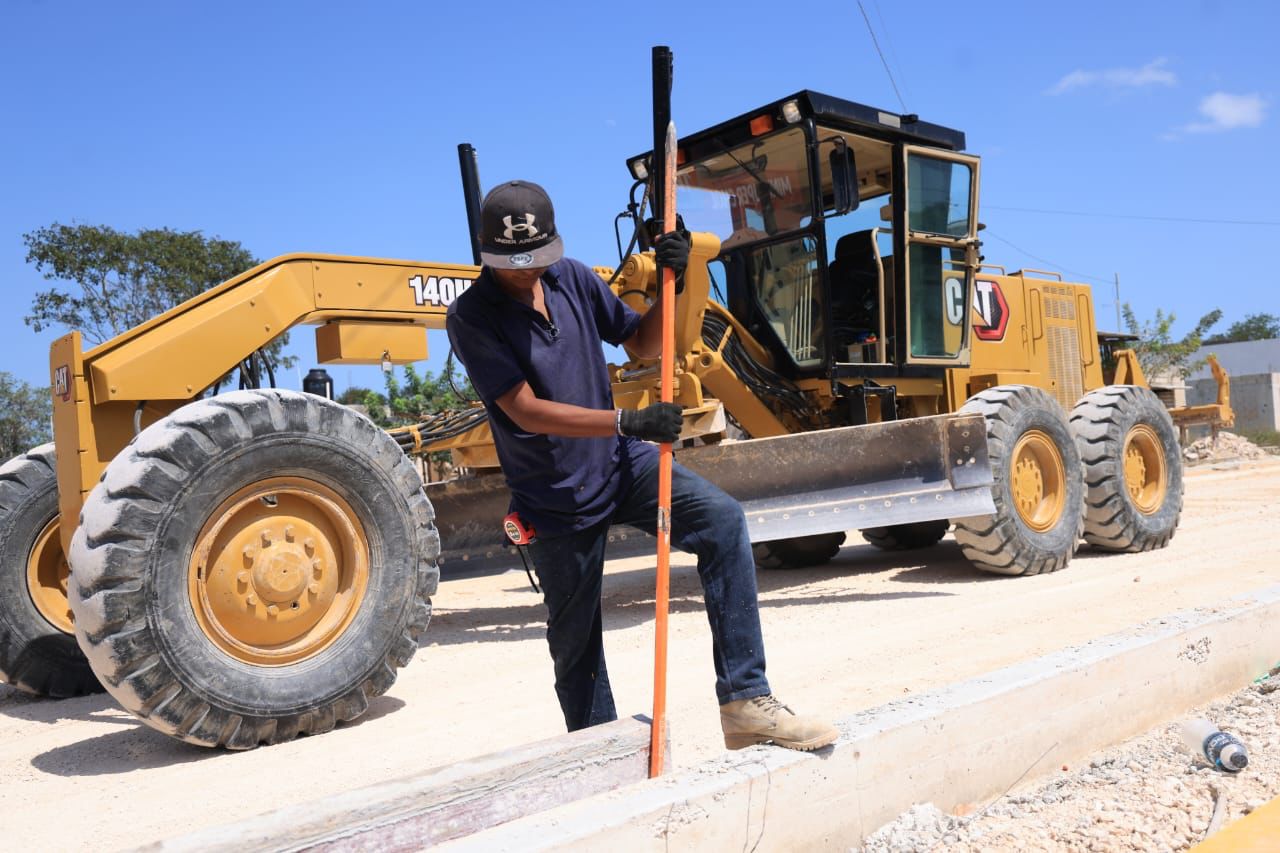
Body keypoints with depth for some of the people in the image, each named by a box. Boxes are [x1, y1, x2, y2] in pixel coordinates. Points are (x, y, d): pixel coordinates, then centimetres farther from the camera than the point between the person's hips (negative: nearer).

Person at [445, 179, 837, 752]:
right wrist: (627, 421, -31)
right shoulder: (471, 317, -13)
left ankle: (745, 703, -19)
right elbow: (525, 410, -22)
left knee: (722, 520, -22)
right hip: (555, 499, -3)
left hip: (620, 464, 3)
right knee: (574, 640, 9)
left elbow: (643, 344, 9)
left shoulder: (572, 278, 1)